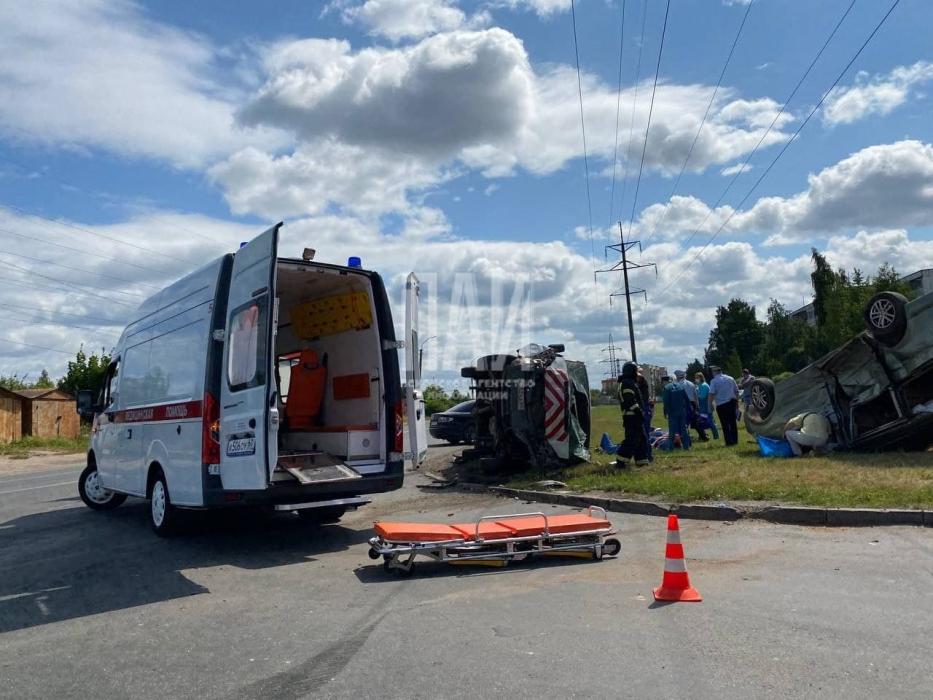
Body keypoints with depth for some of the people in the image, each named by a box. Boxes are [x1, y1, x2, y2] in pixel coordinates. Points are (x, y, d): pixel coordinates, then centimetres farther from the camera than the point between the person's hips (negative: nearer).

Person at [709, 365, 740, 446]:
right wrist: (737, 404, 19)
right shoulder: (730, 379, 11)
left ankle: (728, 441, 2)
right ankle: (735, 440, 19)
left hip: (721, 405, -5)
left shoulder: (714, 381, -5)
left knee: (725, 424, 2)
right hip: (732, 402, 5)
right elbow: (736, 391, 13)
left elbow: (711, 394, -14)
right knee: (732, 422, 13)